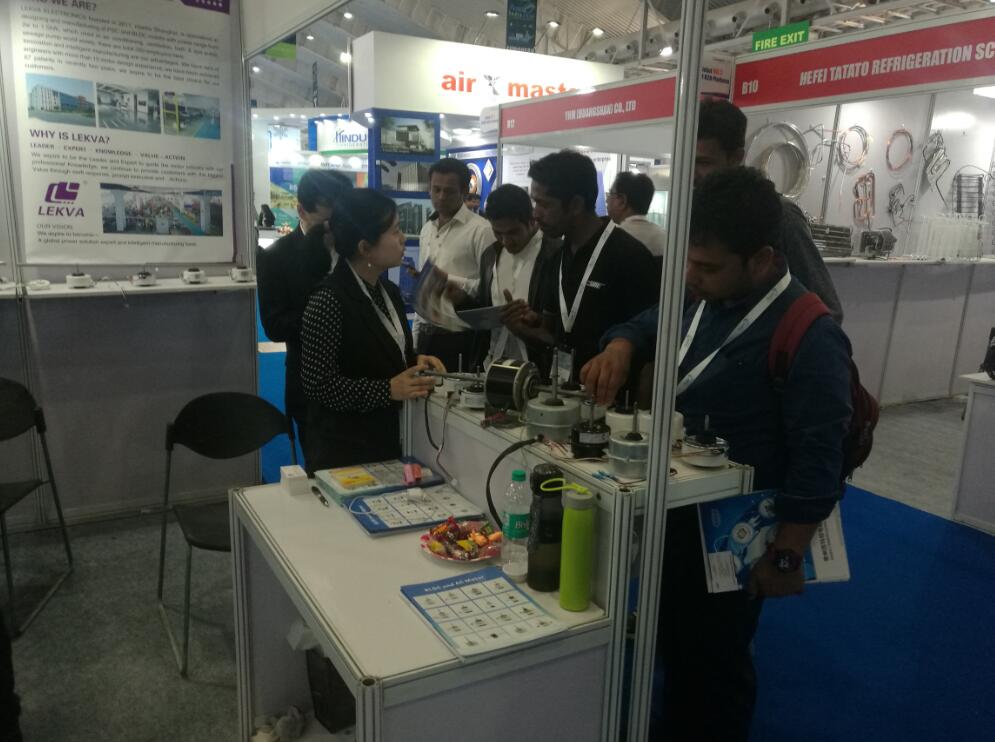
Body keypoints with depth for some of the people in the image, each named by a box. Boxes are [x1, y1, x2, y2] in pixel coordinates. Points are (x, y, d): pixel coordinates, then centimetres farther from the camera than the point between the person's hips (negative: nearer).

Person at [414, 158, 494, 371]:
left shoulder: (481, 229, -9)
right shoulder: (427, 229, 13)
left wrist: (451, 281, -23)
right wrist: (416, 334, 15)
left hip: (461, 336, -6)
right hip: (427, 334, 6)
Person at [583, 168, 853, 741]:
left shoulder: (808, 337, -26)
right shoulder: (705, 299, -2)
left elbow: (819, 463, -23)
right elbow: (649, 327, 14)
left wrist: (786, 557, -17)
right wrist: (620, 347, -9)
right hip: (676, 508, 8)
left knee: (715, 661, 14)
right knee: (672, 641, 26)